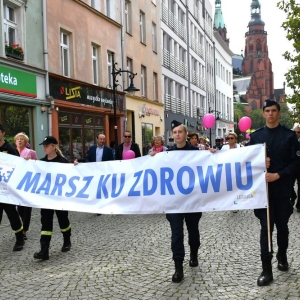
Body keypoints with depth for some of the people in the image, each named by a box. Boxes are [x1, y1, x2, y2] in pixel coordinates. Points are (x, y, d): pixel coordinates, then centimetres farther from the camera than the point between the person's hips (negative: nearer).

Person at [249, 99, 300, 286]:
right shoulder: (256, 136, 7)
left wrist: (277, 175, -16)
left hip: (282, 187, -1)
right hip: (263, 187, 1)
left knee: (282, 225, 13)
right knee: (266, 227, -2)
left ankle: (282, 256, 37)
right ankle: (267, 270, 0)